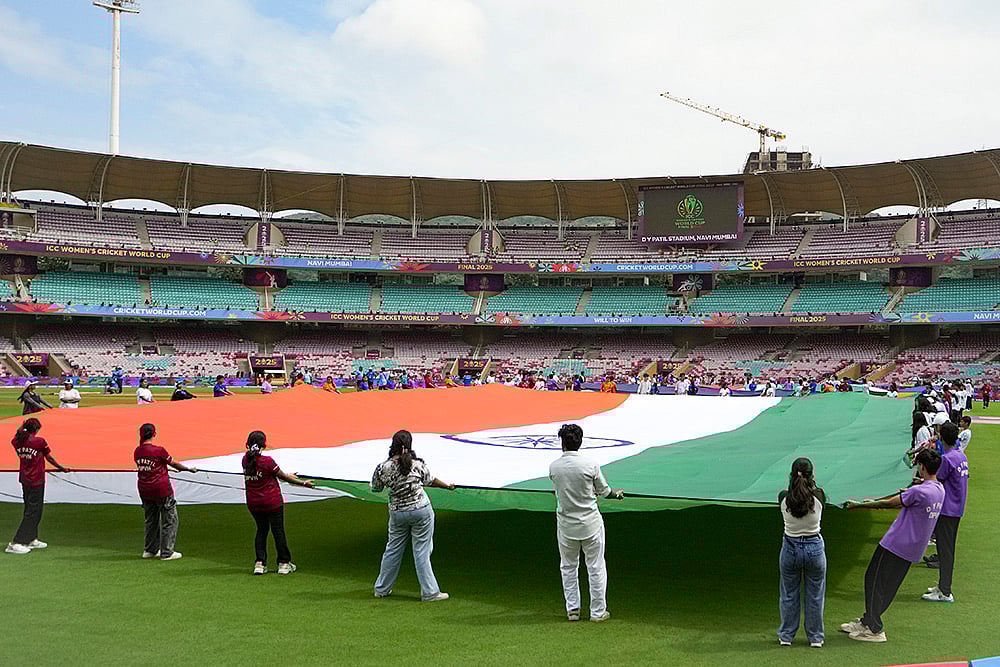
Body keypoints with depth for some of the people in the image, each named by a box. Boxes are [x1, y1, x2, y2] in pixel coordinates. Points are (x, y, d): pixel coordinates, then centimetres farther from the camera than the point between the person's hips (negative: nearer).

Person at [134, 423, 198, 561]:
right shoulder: (159, 450, -19)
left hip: (144, 490, 7)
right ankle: (166, 553, 7)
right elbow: (174, 464, -8)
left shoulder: (137, 451, 0)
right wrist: (190, 469, 9)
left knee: (151, 519, 21)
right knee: (169, 520, 5)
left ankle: (150, 550, 30)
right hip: (161, 489, -6)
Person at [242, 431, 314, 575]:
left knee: (261, 531, 18)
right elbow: (283, 476, -10)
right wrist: (304, 483, 1)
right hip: (272, 502, -5)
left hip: (253, 503, 5)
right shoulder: (267, 461, -21)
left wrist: (287, 476, 18)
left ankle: (260, 563, 11)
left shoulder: (246, 460, -3)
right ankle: (284, 563, 18)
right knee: (278, 532, 9)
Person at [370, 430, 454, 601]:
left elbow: (376, 489, 5)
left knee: (393, 549, 18)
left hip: (397, 513, 2)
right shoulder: (418, 464, -12)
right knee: (421, 552, 5)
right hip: (421, 510, -2)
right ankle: (429, 592, 10)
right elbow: (430, 481, 5)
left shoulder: (383, 468, -10)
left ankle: (381, 589, 29)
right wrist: (448, 486, 24)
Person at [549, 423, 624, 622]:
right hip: (590, 523, -2)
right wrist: (615, 493, 24)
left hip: (566, 525, 2)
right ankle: (598, 611, 17)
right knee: (596, 567, 11)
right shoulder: (590, 464, -15)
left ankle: (572, 610, 23)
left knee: (568, 567, 18)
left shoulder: (554, 467, -7)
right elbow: (603, 491, -2)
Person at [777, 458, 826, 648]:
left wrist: (793, 485, 22)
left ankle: (786, 635, 25)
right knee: (815, 595, 15)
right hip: (814, 548, 0)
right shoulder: (819, 496, -15)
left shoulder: (783, 497, -14)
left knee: (788, 595, 16)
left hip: (790, 548, 0)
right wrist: (812, 485, 27)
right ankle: (815, 637, 25)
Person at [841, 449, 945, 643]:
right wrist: (875, 503, 22)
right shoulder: (940, 490, 6)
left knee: (875, 581, 2)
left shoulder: (918, 491, -22)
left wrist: (859, 505, -1)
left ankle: (875, 629, 6)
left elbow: (889, 503, -12)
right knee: (889, 585, 16)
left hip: (895, 544, -9)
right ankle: (867, 621, 27)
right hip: (912, 549, 9)